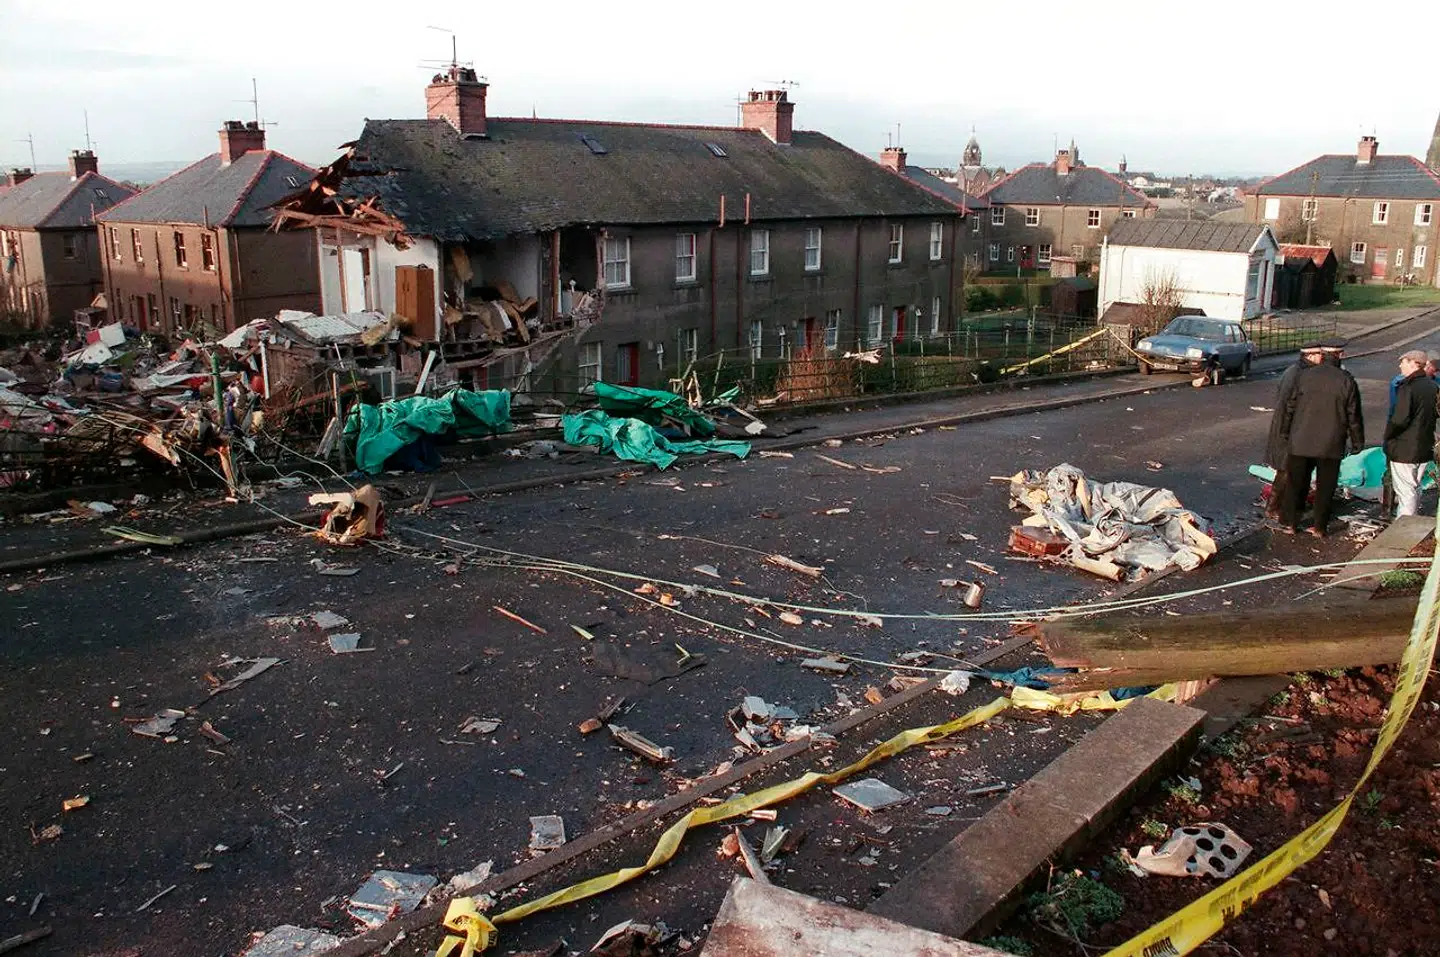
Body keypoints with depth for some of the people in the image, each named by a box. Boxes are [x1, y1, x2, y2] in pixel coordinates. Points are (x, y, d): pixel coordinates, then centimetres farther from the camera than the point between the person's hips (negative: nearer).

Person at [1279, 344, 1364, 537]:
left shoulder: (1304, 375, -5)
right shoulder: (1346, 380, -7)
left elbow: (1290, 407, 3)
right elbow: (1354, 415, -2)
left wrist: (1285, 432, 15)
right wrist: (1357, 442, 8)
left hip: (1301, 441, 1)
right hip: (1331, 444, -1)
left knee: (1296, 483, 11)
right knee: (1325, 487, 9)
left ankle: (1289, 522, 15)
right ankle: (1319, 527, 13)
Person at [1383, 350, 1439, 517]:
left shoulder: (1407, 388, -20)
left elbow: (1399, 420, -23)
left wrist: (1387, 436, -8)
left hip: (1404, 449, -8)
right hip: (1426, 447, 8)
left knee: (1405, 491, -1)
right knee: (1415, 488, 19)